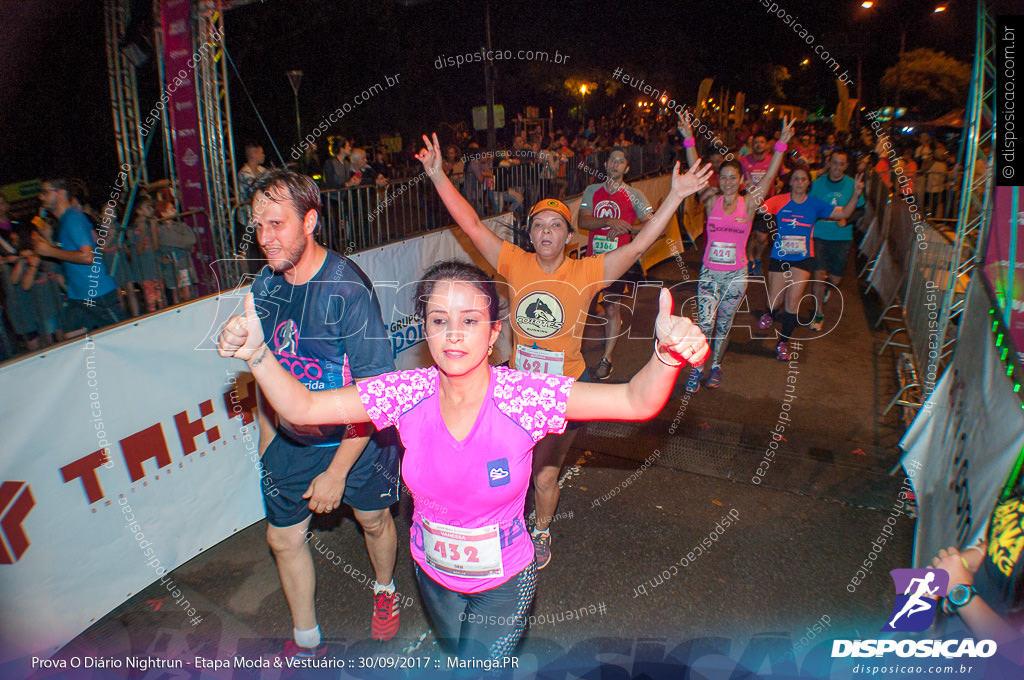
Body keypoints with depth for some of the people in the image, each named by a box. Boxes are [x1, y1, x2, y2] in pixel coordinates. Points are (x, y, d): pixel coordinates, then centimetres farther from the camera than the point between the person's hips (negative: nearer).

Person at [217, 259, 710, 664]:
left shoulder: (522, 396, -28)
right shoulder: (409, 394, -20)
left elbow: (635, 401, -35)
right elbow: (301, 407, -17)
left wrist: (667, 354, -56)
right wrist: (257, 353, -34)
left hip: (504, 581, -4)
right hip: (433, 573, 4)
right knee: (457, 656, 32)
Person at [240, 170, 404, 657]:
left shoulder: (348, 289, -26)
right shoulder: (264, 284, -6)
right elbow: (269, 369, 9)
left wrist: (337, 472, -20)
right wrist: (266, 436, 12)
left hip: (355, 438, -5)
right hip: (291, 439, 5)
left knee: (373, 520, 17)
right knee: (283, 538, 13)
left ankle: (385, 591, 50)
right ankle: (306, 642, 37)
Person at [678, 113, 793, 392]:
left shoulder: (748, 204, -2)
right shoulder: (711, 201, -3)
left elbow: (769, 175, -9)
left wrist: (782, 144, -18)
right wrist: (689, 140, -22)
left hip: (736, 274, 1)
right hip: (710, 272, 0)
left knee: (724, 323, 13)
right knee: (705, 322, -4)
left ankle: (716, 365, 32)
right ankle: (697, 368, 14)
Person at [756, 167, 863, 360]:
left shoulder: (815, 204, 1)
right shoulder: (780, 201, -5)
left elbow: (844, 213, 7)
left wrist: (856, 195, -7)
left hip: (803, 259, 1)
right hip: (779, 258, -1)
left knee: (793, 301, -8)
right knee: (775, 303, 2)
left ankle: (783, 343, 9)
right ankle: (771, 312, 43)